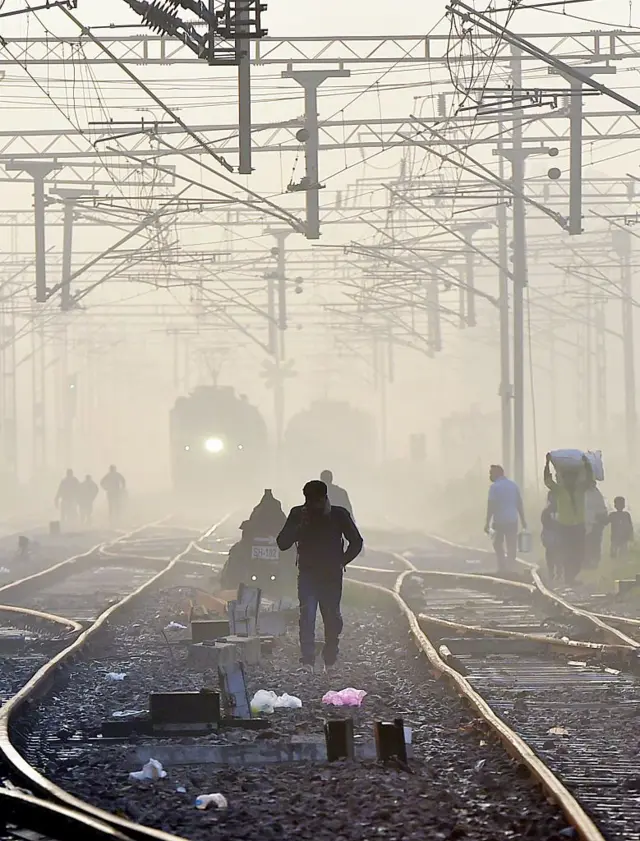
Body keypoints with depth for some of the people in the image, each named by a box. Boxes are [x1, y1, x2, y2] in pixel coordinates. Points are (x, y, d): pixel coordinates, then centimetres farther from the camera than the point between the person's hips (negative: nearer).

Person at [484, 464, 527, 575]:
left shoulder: (495, 487, -8)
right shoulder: (514, 485, 9)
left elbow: (491, 506, -12)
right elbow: (519, 504, 11)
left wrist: (488, 522, -10)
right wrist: (523, 520, 16)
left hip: (499, 521, -4)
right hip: (512, 520, 4)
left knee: (498, 544, 11)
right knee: (512, 547, 8)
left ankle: (502, 568, 4)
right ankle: (509, 569, 9)